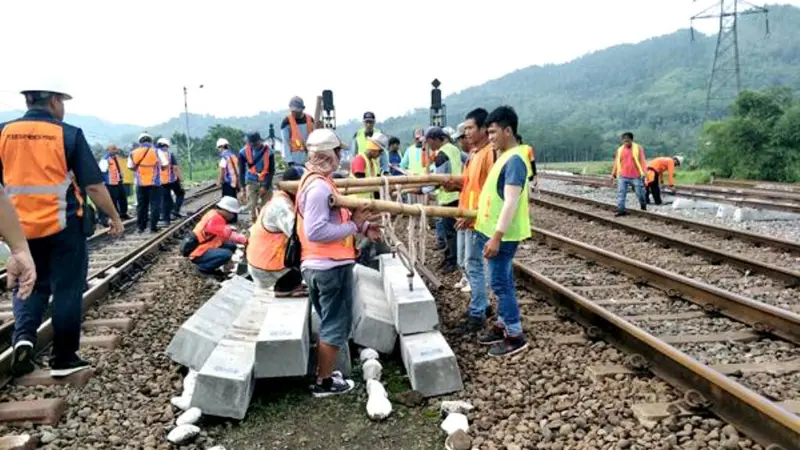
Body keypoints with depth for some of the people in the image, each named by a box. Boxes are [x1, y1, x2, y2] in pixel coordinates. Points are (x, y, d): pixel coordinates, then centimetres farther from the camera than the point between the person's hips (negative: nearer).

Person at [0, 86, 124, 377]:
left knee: (30, 285, 21)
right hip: (64, 226, -4)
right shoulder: (68, 135, -10)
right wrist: (114, 217, 1)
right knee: (67, 290, 7)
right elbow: (94, 185, -11)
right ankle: (63, 359, 14)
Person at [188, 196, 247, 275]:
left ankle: (208, 263, 10)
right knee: (227, 254, -27)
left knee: (231, 246, 7)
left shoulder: (215, 215, 7)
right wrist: (245, 240, -17)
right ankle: (203, 267, -7)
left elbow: (225, 234, 7)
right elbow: (229, 235, -24)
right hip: (198, 254, -10)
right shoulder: (215, 219, -23)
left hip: (203, 247, 10)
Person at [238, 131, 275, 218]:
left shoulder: (268, 151, -14)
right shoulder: (244, 152, -12)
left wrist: (265, 186, -14)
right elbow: (242, 170, -4)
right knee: (251, 206, -7)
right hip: (251, 182, 0)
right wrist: (243, 186, -9)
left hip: (265, 182, 0)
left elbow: (271, 171, -9)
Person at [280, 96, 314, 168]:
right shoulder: (287, 121, -7)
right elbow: (285, 141, -8)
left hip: (308, 156, 5)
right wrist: (289, 159, -13)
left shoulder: (309, 119, 5)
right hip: (295, 159, -5)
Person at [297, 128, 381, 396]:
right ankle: (323, 383, 15)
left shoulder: (317, 181, 11)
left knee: (331, 323, 21)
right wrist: (354, 225, -20)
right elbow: (316, 231, -28)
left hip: (323, 265, 10)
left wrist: (362, 226, 6)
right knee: (335, 325, 3)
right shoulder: (319, 187, -21)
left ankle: (323, 374, 32)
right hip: (330, 266, -10)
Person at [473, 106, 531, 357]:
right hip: (494, 231, 10)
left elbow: (511, 202, -25)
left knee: (500, 283, -3)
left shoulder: (515, 160, -19)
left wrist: (497, 237, -26)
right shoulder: (504, 156, 12)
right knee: (502, 282, 17)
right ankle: (503, 326, 28)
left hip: (502, 235, -10)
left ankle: (516, 336, 6)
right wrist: (490, 232, 23)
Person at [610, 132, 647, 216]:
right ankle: (621, 210, 0)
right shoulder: (620, 150, 8)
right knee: (621, 193, -4)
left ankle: (643, 206, 28)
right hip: (623, 176, 3)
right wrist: (613, 173, 14)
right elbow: (616, 162, 14)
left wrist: (643, 173, -16)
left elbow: (642, 161, -7)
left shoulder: (638, 148, -2)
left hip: (636, 176, -3)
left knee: (640, 193, 3)